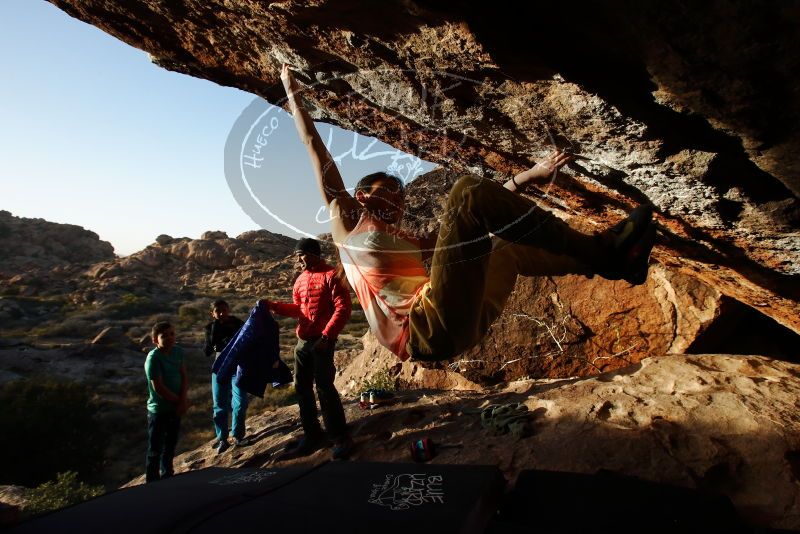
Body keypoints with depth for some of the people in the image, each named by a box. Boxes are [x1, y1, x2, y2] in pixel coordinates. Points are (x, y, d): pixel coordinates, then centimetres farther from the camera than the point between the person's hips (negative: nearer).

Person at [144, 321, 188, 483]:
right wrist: (180, 401, -14)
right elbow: (158, 387, -22)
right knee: (155, 449, 8)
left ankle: (167, 475, 42)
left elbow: (184, 377, 0)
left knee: (170, 445, 23)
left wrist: (182, 400, -13)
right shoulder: (153, 358, -22)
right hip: (158, 410, -6)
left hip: (175, 407, 6)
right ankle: (153, 482, 24)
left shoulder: (178, 351, -4)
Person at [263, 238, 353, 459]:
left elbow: (343, 308, -15)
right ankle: (312, 435, 22)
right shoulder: (300, 280, 14)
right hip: (302, 341, 8)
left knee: (324, 387, -10)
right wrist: (273, 305, 8)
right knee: (302, 387, 10)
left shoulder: (330, 275, -9)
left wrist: (326, 336, -19)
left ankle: (341, 438, 1)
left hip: (322, 341, -8)